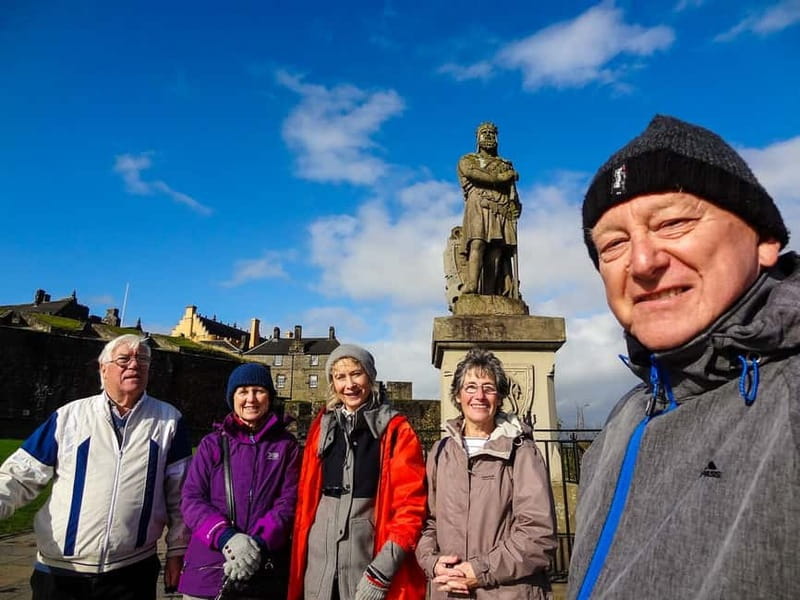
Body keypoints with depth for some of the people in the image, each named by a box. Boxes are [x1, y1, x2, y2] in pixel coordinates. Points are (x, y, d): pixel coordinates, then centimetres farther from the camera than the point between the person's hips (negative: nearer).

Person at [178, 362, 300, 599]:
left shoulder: (286, 445, 3)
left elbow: (288, 503, -3)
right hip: (208, 572, 1)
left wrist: (259, 543, -19)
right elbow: (191, 499, -2)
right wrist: (226, 537, -17)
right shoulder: (212, 444, 5)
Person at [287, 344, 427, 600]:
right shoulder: (322, 427, 6)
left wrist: (383, 569, -17)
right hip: (319, 557, 3)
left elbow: (410, 504, -10)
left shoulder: (396, 431, -6)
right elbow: (306, 497, 10)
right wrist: (299, 552, 4)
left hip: (370, 557, -3)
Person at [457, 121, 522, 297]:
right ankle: (471, 288, -36)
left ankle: (491, 295, -19)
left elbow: (512, 190, 17)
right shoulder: (467, 160, 21)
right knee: (477, 245, -25)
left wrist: (515, 205, -4)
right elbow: (471, 173, -4)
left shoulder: (506, 165, 30)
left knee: (497, 252, -11)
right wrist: (498, 179, -3)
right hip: (479, 207, -3)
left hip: (502, 212, 3)